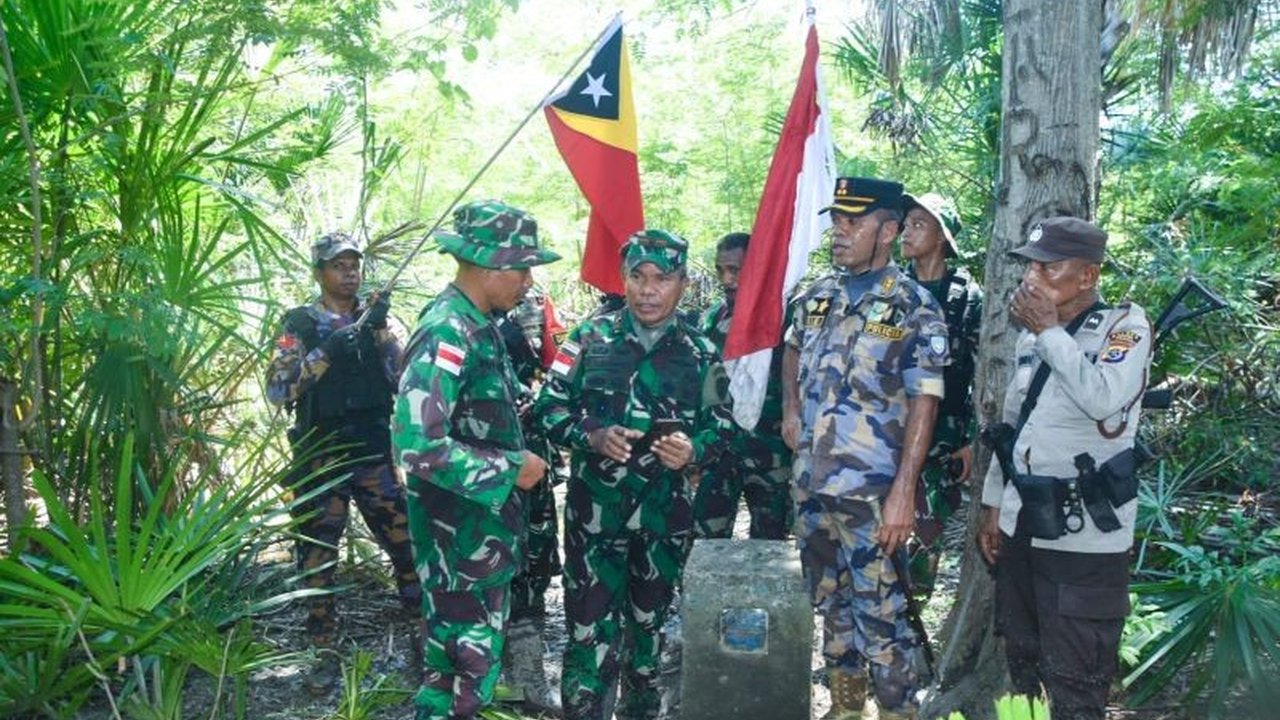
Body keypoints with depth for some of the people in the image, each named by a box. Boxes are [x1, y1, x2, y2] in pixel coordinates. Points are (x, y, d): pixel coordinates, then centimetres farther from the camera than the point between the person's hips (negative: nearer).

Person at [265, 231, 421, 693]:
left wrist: (381, 330, -17)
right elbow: (277, 390, -12)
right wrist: (326, 351, -22)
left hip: (375, 455, 3)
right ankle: (325, 652, 17)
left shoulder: (374, 319, 8)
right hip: (321, 458, -2)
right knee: (318, 558, 4)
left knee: (408, 544, 7)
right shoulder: (301, 323, -1)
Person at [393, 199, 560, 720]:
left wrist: (521, 456, 7)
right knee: (464, 669, 1)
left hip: (484, 530, 9)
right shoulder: (446, 334, -22)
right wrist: (510, 469, -22)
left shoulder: (479, 326, 8)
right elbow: (418, 447, -30)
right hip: (459, 540, -9)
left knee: (477, 659, 20)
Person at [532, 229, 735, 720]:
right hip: (595, 507, -2)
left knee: (649, 620, 18)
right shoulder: (590, 338, -1)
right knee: (590, 625, -3)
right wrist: (591, 437, -19)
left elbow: (721, 426, 6)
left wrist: (693, 450, -16)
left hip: (665, 510, 2)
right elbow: (549, 408, -1)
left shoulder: (700, 353, 2)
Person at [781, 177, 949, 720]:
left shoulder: (914, 307, -9)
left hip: (870, 491, -6)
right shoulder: (818, 293, 8)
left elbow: (923, 405, -13)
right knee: (830, 605, 19)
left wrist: (904, 490, -20)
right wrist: (791, 407, 10)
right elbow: (793, 348, 27)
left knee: (879, 615, -2)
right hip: (810, 484, 6)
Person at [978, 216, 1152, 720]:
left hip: (1085, 537, -7)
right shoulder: (1031, 337, 12)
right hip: (1022, 528, 7)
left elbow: (1103, 398, -27)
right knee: (1022, 665, 18)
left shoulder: (1125, 326, -7)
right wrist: (994, 508, 16)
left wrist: (1050, 329, -18)